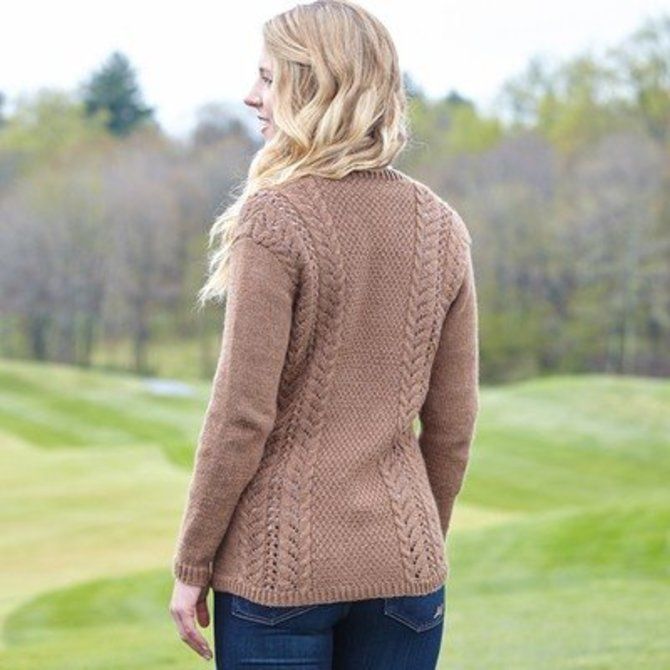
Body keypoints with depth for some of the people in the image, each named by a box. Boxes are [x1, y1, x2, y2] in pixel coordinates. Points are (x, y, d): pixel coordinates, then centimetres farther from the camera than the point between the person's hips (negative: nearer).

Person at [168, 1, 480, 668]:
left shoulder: (274, 220, -12)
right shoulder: (440, 226, 4)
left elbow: (241, 415, -14)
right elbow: (453, 422, 8)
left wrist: (192, 565, -5)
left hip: (282, 562, -5)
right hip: (402, 565, 5)